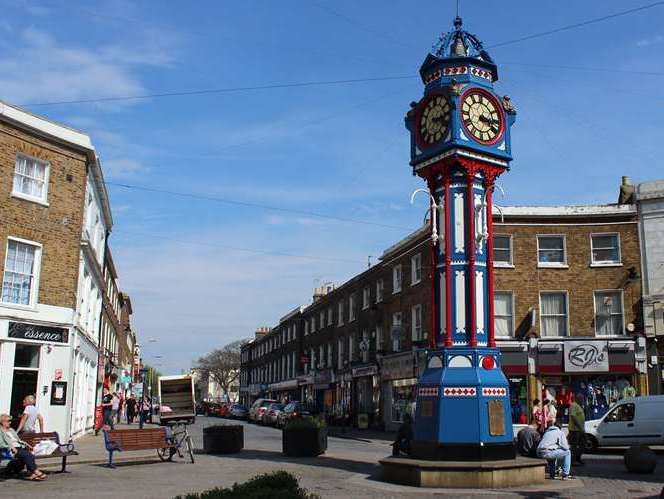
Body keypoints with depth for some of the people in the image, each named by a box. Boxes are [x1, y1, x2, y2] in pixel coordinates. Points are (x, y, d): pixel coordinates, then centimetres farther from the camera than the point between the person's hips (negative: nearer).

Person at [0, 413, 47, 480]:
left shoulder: (11, 430, 29)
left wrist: (25, 444, 11)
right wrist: (11, 447, -17)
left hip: (20, 447, 6)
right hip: (12, 450, -6)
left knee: (31, 456, -27)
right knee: (27, 455, -33)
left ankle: (32, 474, -39)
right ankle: (36, 471, -35)